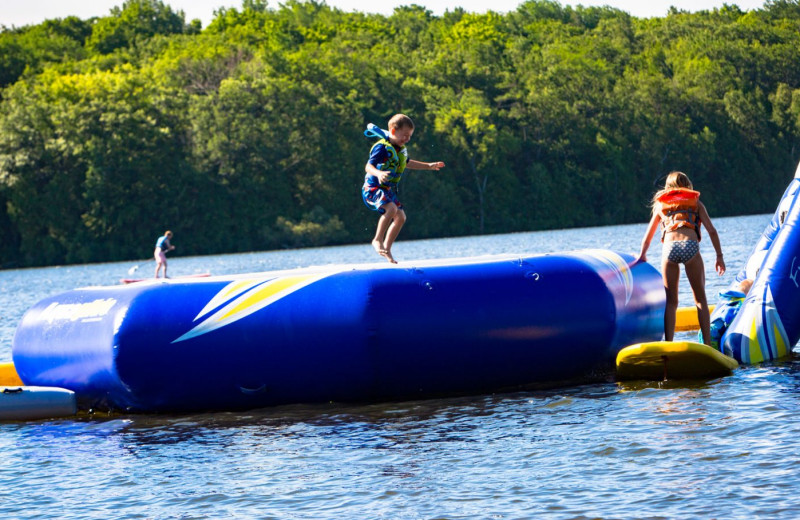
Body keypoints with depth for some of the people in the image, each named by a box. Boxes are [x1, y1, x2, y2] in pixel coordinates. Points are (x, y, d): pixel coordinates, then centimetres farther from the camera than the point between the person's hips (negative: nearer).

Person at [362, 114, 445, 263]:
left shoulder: (401, 149, 11)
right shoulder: (382, 147, -18)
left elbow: (407, 163, 32)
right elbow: (369, 166, -27)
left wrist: (429, 166, 34)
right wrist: (379, 174, -48)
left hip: (388, 190, 9)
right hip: (373, 188, -9)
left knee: (400, 217, 5)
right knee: (391, 208, -32)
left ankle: (387, 249, 13)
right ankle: (378, 240, -22)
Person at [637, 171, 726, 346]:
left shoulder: (661, 204, 28)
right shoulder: (695, 202, 23)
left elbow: (647, 238, 35)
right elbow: (711, 230, 13)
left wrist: (642, 257, 48)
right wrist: (719, 256, 15)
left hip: (669, 247, 1)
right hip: (690, 246, -1)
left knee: (671, 301, 8)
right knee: (700, 298, 8)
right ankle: (707, 343, -1)